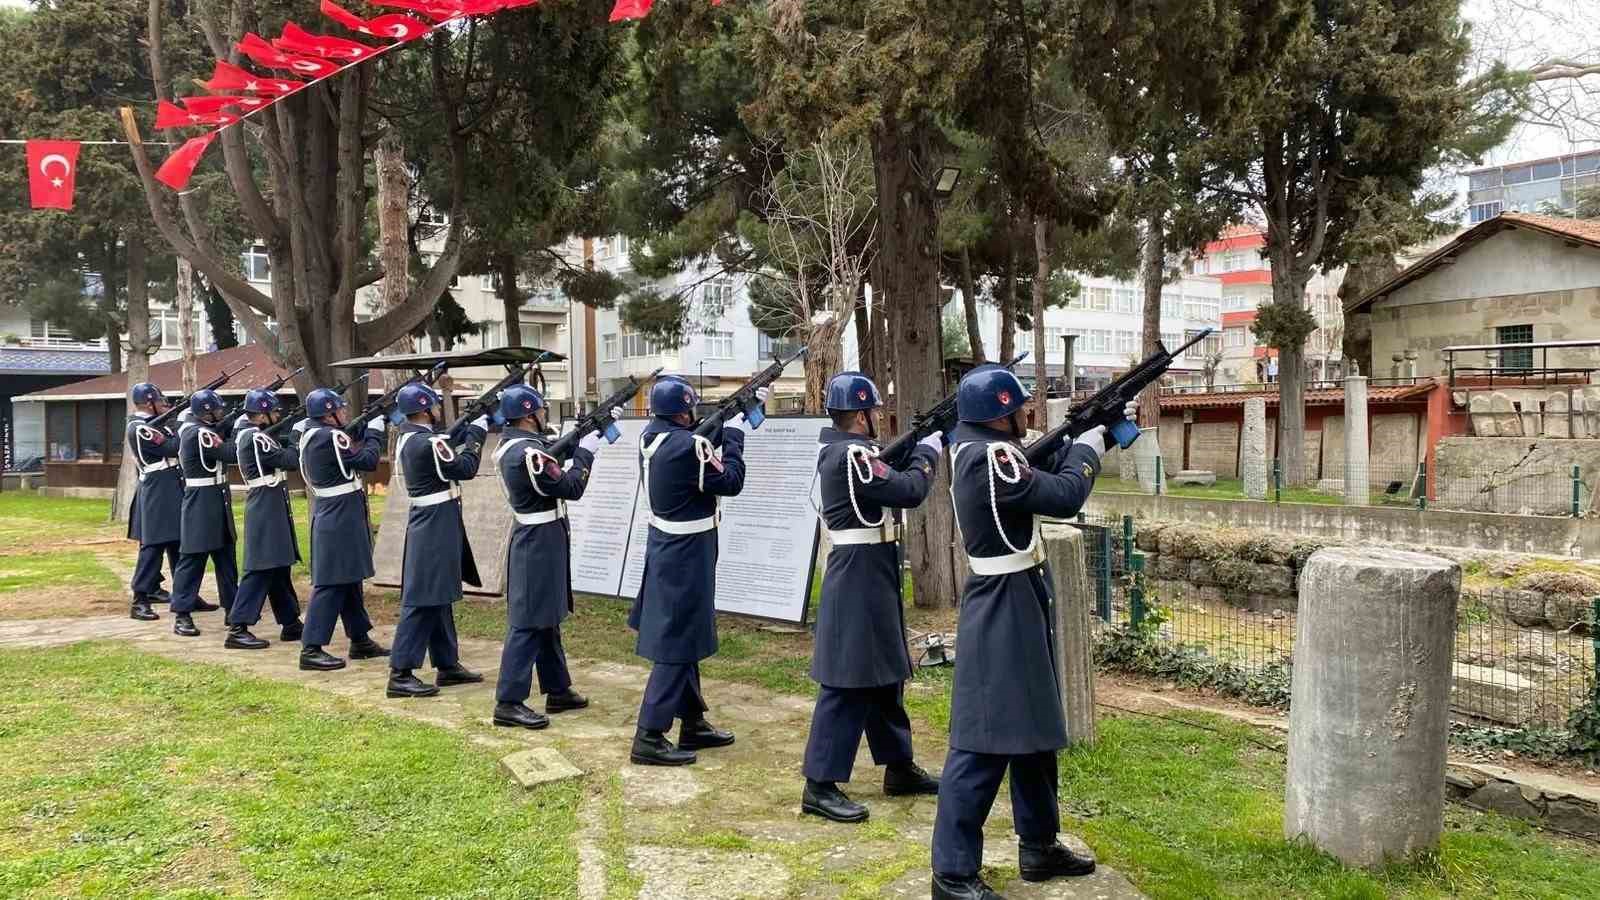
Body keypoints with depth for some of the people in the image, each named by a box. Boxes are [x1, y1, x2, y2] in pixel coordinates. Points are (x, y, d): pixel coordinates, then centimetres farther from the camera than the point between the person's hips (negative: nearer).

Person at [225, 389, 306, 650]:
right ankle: (237, 629, -8)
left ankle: (291, 623, 23)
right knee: (261, 569, -9)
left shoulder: (246, 431, 12)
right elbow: (290, 460, -15)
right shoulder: (256, 438, -17)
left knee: (278, 566, 15)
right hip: (266, 509, -10)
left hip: (270, 509, 10)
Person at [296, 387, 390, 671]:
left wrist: (365, 430, 8)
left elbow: (348, 444, 17)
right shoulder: (331, 437, -19)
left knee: (349, 578, 16)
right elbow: (367, 460, -16)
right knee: (331, 583, -7)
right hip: (340, 519, -10)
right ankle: (311, 650, -5)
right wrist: (375, 433, -3)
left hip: (331, 517, 10)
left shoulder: (311, 434, 10)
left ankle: (360, 640, 25)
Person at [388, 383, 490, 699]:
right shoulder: (428, 442, -20)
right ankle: (400, 675, -4)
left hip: (427, 522, 10)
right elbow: (465, 468, -15)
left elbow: (446, 443, 16)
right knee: (422, 598, -7)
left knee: (438, 595, 15)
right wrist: (476, 435, -5)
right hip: (436, 525, -10)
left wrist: (470, 428, 8)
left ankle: (448, 664, 24)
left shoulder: (407, 437, 9)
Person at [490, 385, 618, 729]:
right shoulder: (529, 453, -22)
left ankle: (558, 691, 27)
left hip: (537, 538, 10)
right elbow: (570, 488, -19)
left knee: (547, 618, 16)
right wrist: (586, 452, -7)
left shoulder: (514, 443, 8)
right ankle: (508, 703, -2)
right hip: (540, 542, -10)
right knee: (528, 622, -6)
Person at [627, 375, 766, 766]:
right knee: (676, 644, -3)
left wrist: (744, 408, 13)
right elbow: (731, 482, -12)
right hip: (685, 556, -9)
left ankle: (693, 724, 29)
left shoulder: (651, 435, 2)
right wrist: (734, 435, -2)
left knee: (680, 637, 17)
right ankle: (649, 738, 0)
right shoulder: (688, 446, -24)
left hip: (665, 547, 9)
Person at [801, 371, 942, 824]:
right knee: (848, 681, -7)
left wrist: (917, 444, 6)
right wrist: (929, 450, -4)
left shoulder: (840, 450, 11)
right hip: (859, 577, -11)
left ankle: (899, 767, 30)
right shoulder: (852, 456, -20)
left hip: (869, 575, 11)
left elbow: (888, 473, 17)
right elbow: (909, 490, -20)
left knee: (884, 672, 18)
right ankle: (820, 786, -1)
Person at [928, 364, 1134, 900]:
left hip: (1019, 604, 11)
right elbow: (1064, 495, -20)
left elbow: (1044, 469, 17)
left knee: (1032, 725, 19)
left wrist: (1098, 430, 10)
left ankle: (1038, 847, 32)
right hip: (1002, 608, -11)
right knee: (985, 738, -6)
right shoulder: (987, 458, -22)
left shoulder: (979, 448, 8)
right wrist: (1090, 444, -3)